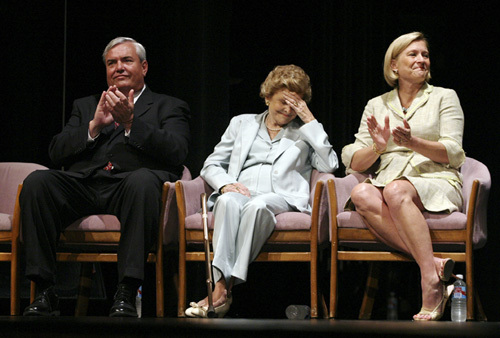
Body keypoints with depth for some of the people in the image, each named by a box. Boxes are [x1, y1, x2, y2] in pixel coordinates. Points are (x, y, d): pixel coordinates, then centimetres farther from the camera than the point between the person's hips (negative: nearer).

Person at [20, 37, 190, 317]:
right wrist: (94, 126, 0)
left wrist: (131, 122, -9)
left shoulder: (170, 108, 20)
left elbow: (176, 154, 0)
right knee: (36, 182, -27)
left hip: (128, 188, -3)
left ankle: (127, 293, -40)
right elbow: (57, 152, 15)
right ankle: (45, 292, -27)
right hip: (83, 185, 3)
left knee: (143, 180, -39)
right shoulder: (86, 106, 30)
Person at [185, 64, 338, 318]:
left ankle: (227, 288, -47)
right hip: (240, 191, 1)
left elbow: (329, 165, 7)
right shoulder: (242, 124, 29)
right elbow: (211, 165, 22)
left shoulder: (304, 132, 26)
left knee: (257, 205, -39)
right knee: (228, 201, -37)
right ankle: (220, 285, -52)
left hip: (281, 198, -1)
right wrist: (225, 184, -1)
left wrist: (310, 120, 7)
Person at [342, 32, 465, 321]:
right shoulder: (376, 106, 20)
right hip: (387, 184, 3)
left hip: (437, 183, -3)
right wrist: (378, 147, -10)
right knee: (362, 195, -34)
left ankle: (430, 279, -45)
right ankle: (432, 263, -43)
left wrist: (413, 142, -15)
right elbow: (355, 162, 12)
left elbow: (453, 153, 1)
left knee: (396, 191, -38)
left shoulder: (445, 97, 13)